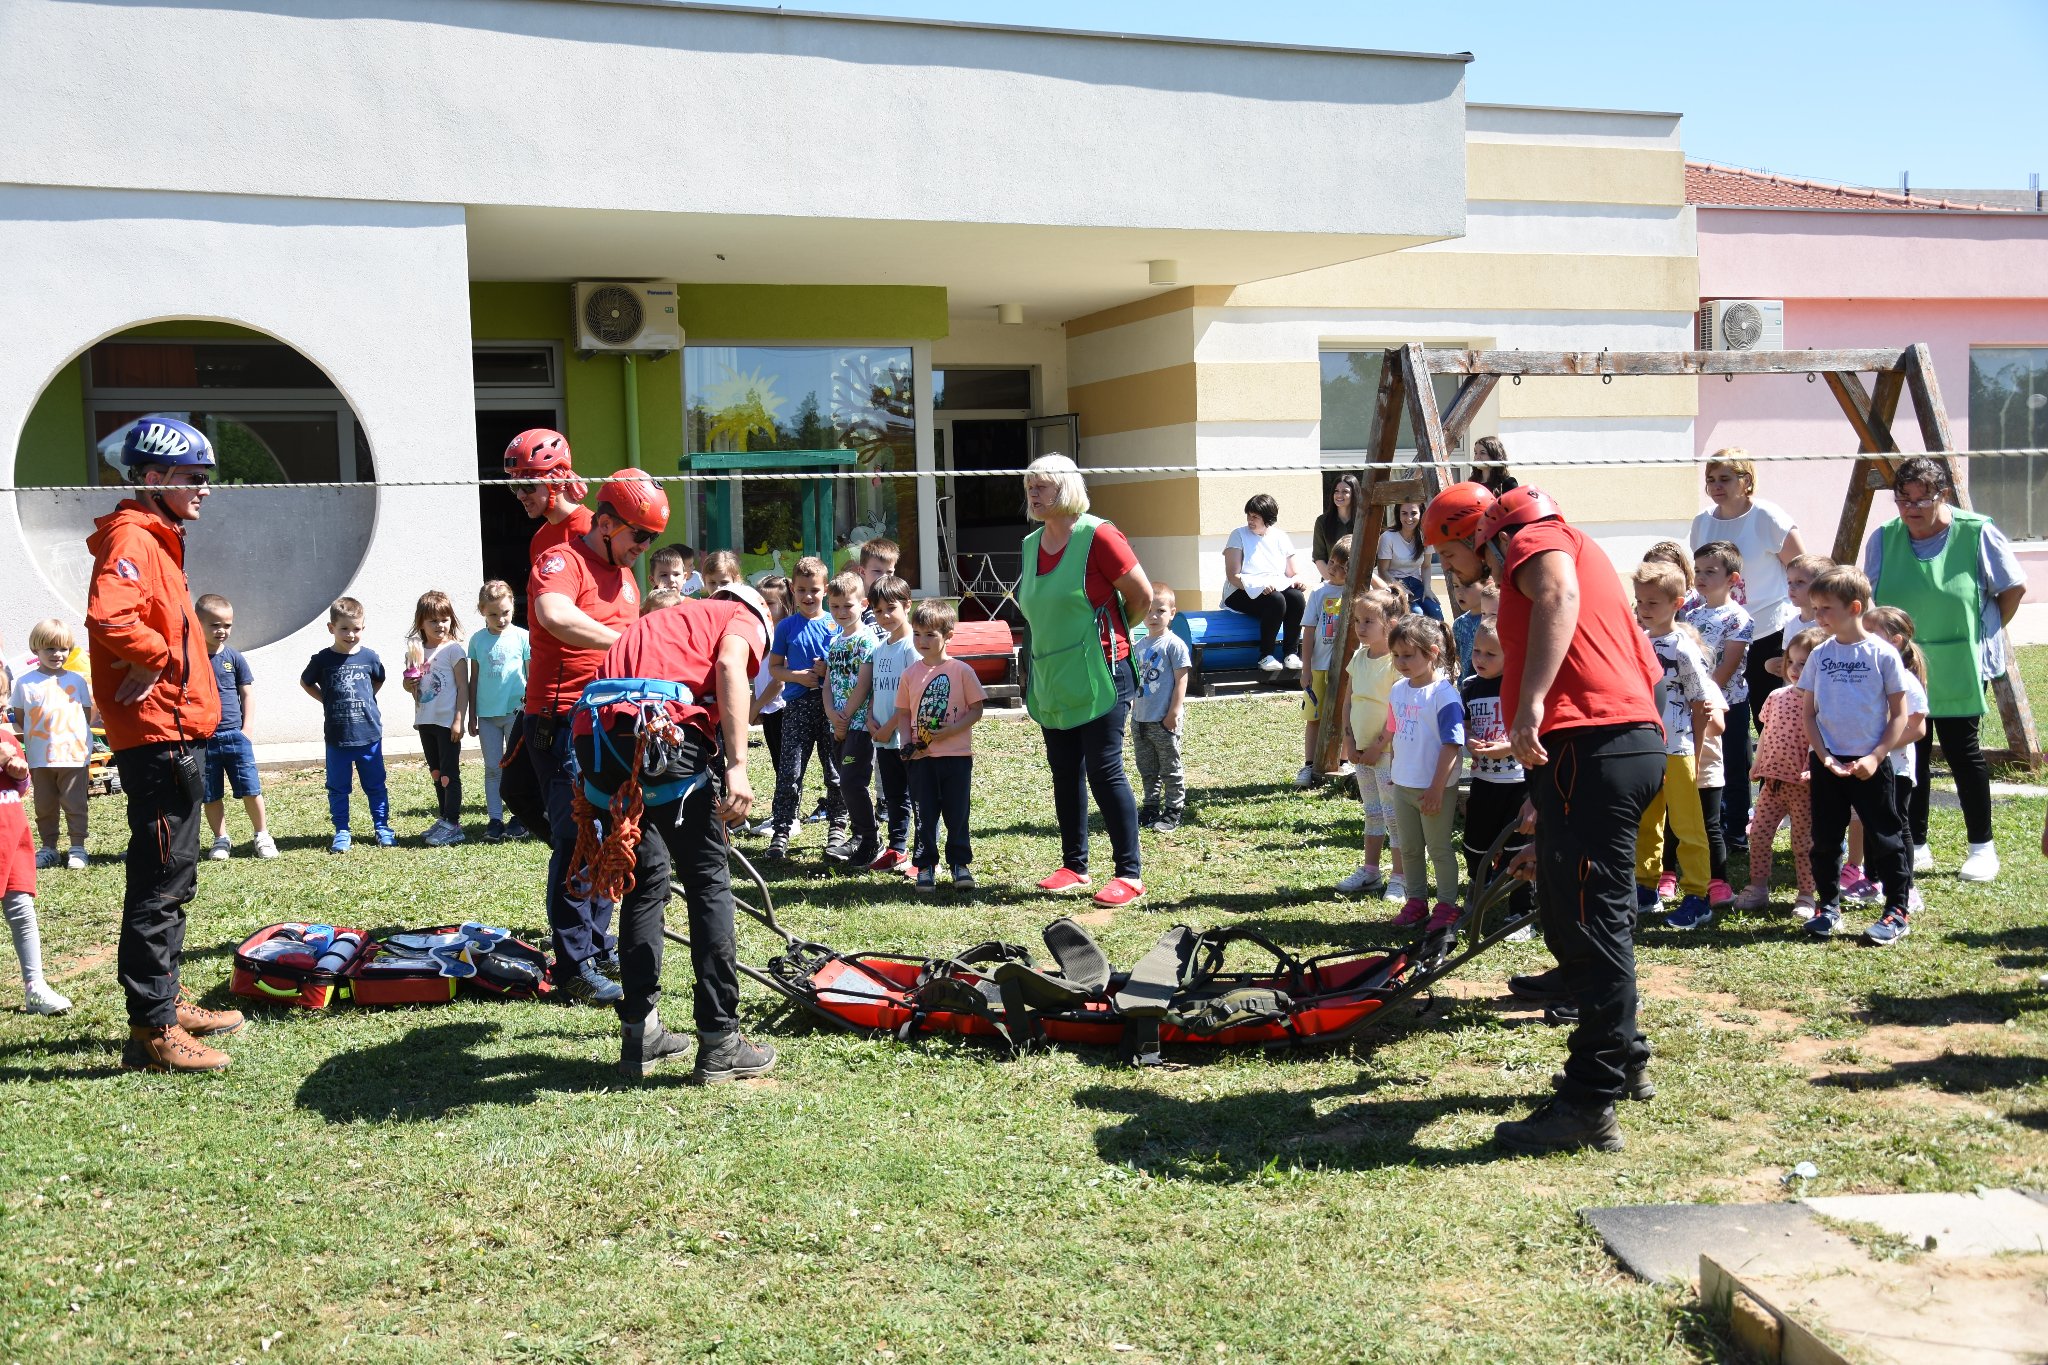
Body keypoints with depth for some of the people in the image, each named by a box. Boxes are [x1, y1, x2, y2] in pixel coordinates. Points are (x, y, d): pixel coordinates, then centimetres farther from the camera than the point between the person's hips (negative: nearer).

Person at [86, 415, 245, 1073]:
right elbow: (109, 619, -31)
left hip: (175, 739, 11)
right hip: (160, 738, -11)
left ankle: (165, 1002, 28)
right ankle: (151, 1031, -4)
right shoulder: (131, 539, -13)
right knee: (159, 888, -8)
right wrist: (163, 655, -16)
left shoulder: (158, 541, 19)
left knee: (171, 884, 18)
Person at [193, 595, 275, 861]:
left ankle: (262, 835, 13)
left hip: (235, 735, 1)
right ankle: (221, 839, 21)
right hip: (203, 737, 0)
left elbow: (246, 693, 8)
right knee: (211, 795, 8)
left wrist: (246, 728, 2)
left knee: (251, 789, -1)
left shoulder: (234, 657, 2)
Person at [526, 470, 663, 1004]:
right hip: (563, 724, -9)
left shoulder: (624, 573, 18)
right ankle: (574, 966, -6)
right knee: (577, 840, -10)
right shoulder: (561, 562, -11)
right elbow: (557, 618, -33)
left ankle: (599, 945, 25)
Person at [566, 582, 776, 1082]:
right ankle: (720, 1044, 9)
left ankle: (640, 1036, 24)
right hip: (657, 726, -6)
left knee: (646, 879, 21)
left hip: (593, 731, 6)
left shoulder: (674, 620, 38)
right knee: (708, 880, 6)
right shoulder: (744, 618, 20)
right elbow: (729, 666, -6)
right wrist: (736, 768, -14)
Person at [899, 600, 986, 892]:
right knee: (924, 815, 6)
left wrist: (948, 732, -16)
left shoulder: (961, 671, -5)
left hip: (956, 755, -2)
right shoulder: (910, 674, 4)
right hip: (921, 758, 2)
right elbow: (903, 713, 11)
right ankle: (926, 866, 15)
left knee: (957, 813, 5)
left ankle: (960, 863, 18)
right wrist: (907, 741, -6)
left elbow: (976, 710, -4)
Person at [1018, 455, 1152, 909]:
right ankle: (1074, 867, 23)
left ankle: (1130, 872, 2)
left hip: (1098, 678, -7)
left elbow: (1143, 597, -8)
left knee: (1104, 772, -6)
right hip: (1051, 683, 7)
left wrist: (1108, 634, 5)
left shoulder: (1097, 536, -13)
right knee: (1065, 773, 12)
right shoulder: (1031, 544, 10)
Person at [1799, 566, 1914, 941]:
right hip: (1827, 763, 4)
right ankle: (1829, 906, 22)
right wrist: (1823, 756, -7)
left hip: (1870, 764, -4)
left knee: (1884, 837, 2)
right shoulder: (1820, 655, 3)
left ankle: (1898, 909, 13)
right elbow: (1808, 712, 6)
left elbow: (1899, 714, -5)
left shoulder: (1882, 654, -8)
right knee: (1825, 837, 9)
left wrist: (1875, 757, -13)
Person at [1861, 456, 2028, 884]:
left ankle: (1982, 847, 16)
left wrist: (1988, 631, 3)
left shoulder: (1976, 533, -9)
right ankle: (1915, 847, 16)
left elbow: (2014, 587, 2)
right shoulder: (1883, 539, -1)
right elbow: (1870, 601, 7)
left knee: (1961, 751, 3)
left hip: (1959, 667, -3)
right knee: (1911, 753, 6)